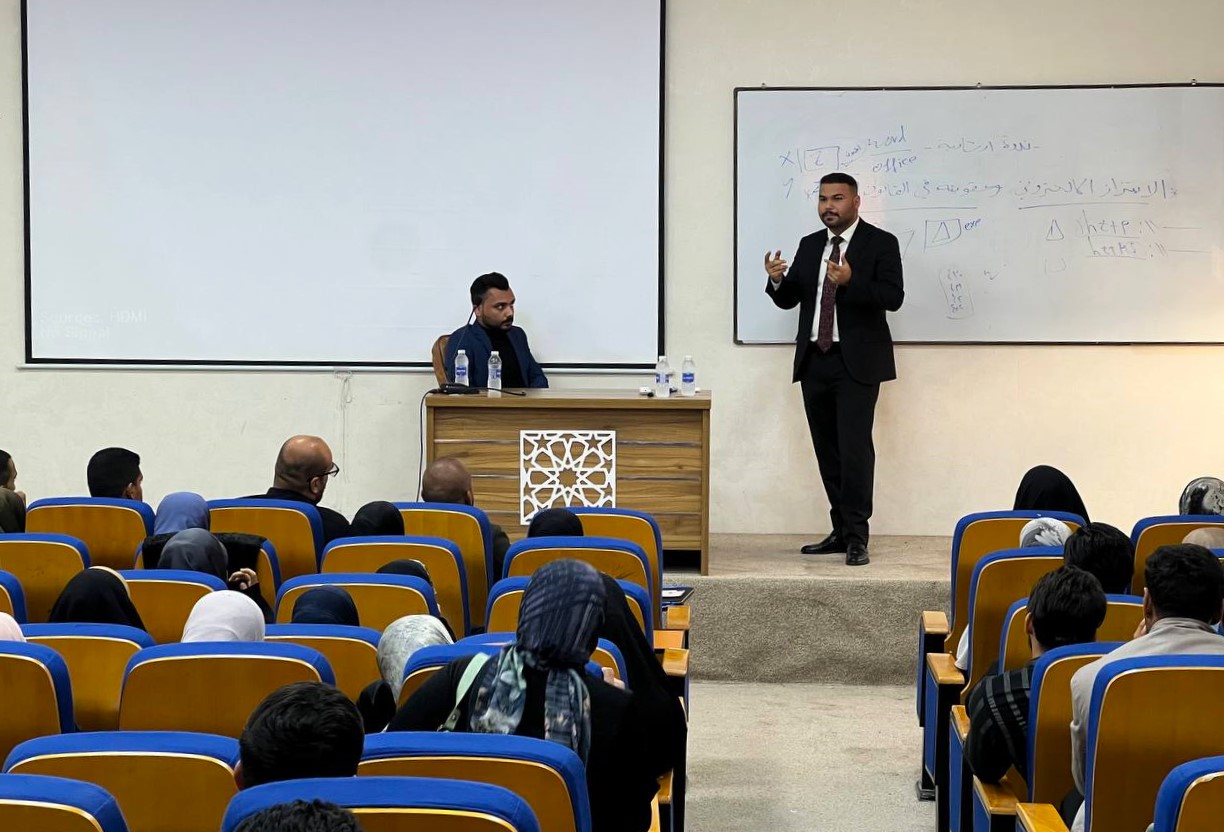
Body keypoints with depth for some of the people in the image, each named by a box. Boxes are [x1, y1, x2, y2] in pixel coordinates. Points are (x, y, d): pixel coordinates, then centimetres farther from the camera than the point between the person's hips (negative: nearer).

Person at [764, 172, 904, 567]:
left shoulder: (880, 243, -3)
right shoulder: (809, 246, 14)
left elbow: (893, 297, -13)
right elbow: (789, 299, 13)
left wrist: (850, 281, -28)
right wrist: (777, 281, -10)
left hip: (857, 362, -6)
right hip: (814, 360, 6)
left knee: (854, 446, -13)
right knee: (827, 450, 9)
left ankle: (856, 537, -11)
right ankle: (841, 530, 16)